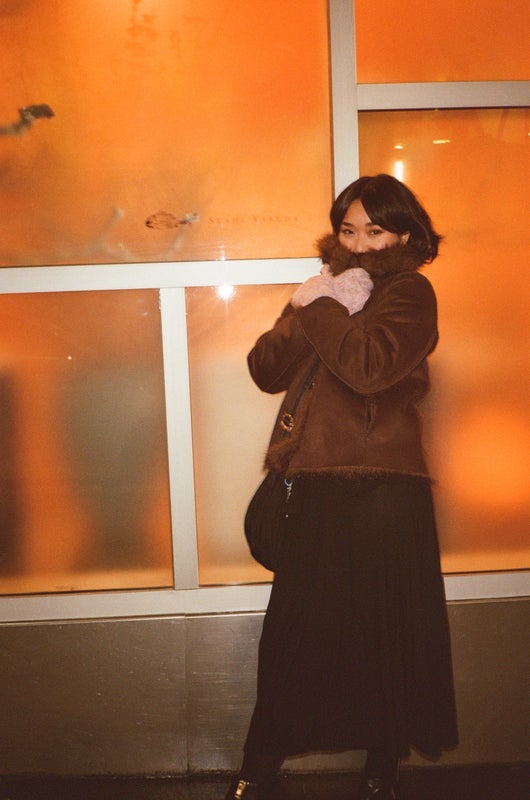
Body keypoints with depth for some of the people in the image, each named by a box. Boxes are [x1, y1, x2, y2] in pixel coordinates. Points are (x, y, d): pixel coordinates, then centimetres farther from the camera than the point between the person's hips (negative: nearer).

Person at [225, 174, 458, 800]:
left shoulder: (409, 292, -1)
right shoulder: (334, 289, 17)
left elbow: (369, 366, -21)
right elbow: (266, 370, 7)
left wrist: (320, 308, -10)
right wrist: (303, 311, -8)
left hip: (381, 490, -5)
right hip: (316, 485, 6)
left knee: (384, 631, 5)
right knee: (294, 628, 10)